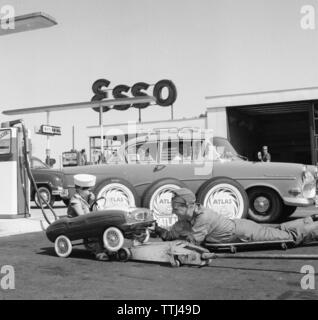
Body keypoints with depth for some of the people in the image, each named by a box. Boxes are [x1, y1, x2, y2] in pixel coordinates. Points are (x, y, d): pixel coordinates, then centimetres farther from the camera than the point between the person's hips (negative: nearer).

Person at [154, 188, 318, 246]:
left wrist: (180, 232, -20)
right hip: (239, 227, 8)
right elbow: (170, 235, 1)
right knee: (280, 230, 24)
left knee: (291, 236, 5)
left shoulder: (203, 217, -31)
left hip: (245, 233, -8)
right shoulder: (186, 220, -4)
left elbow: (194, 241, -30)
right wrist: (159, 230, -16)